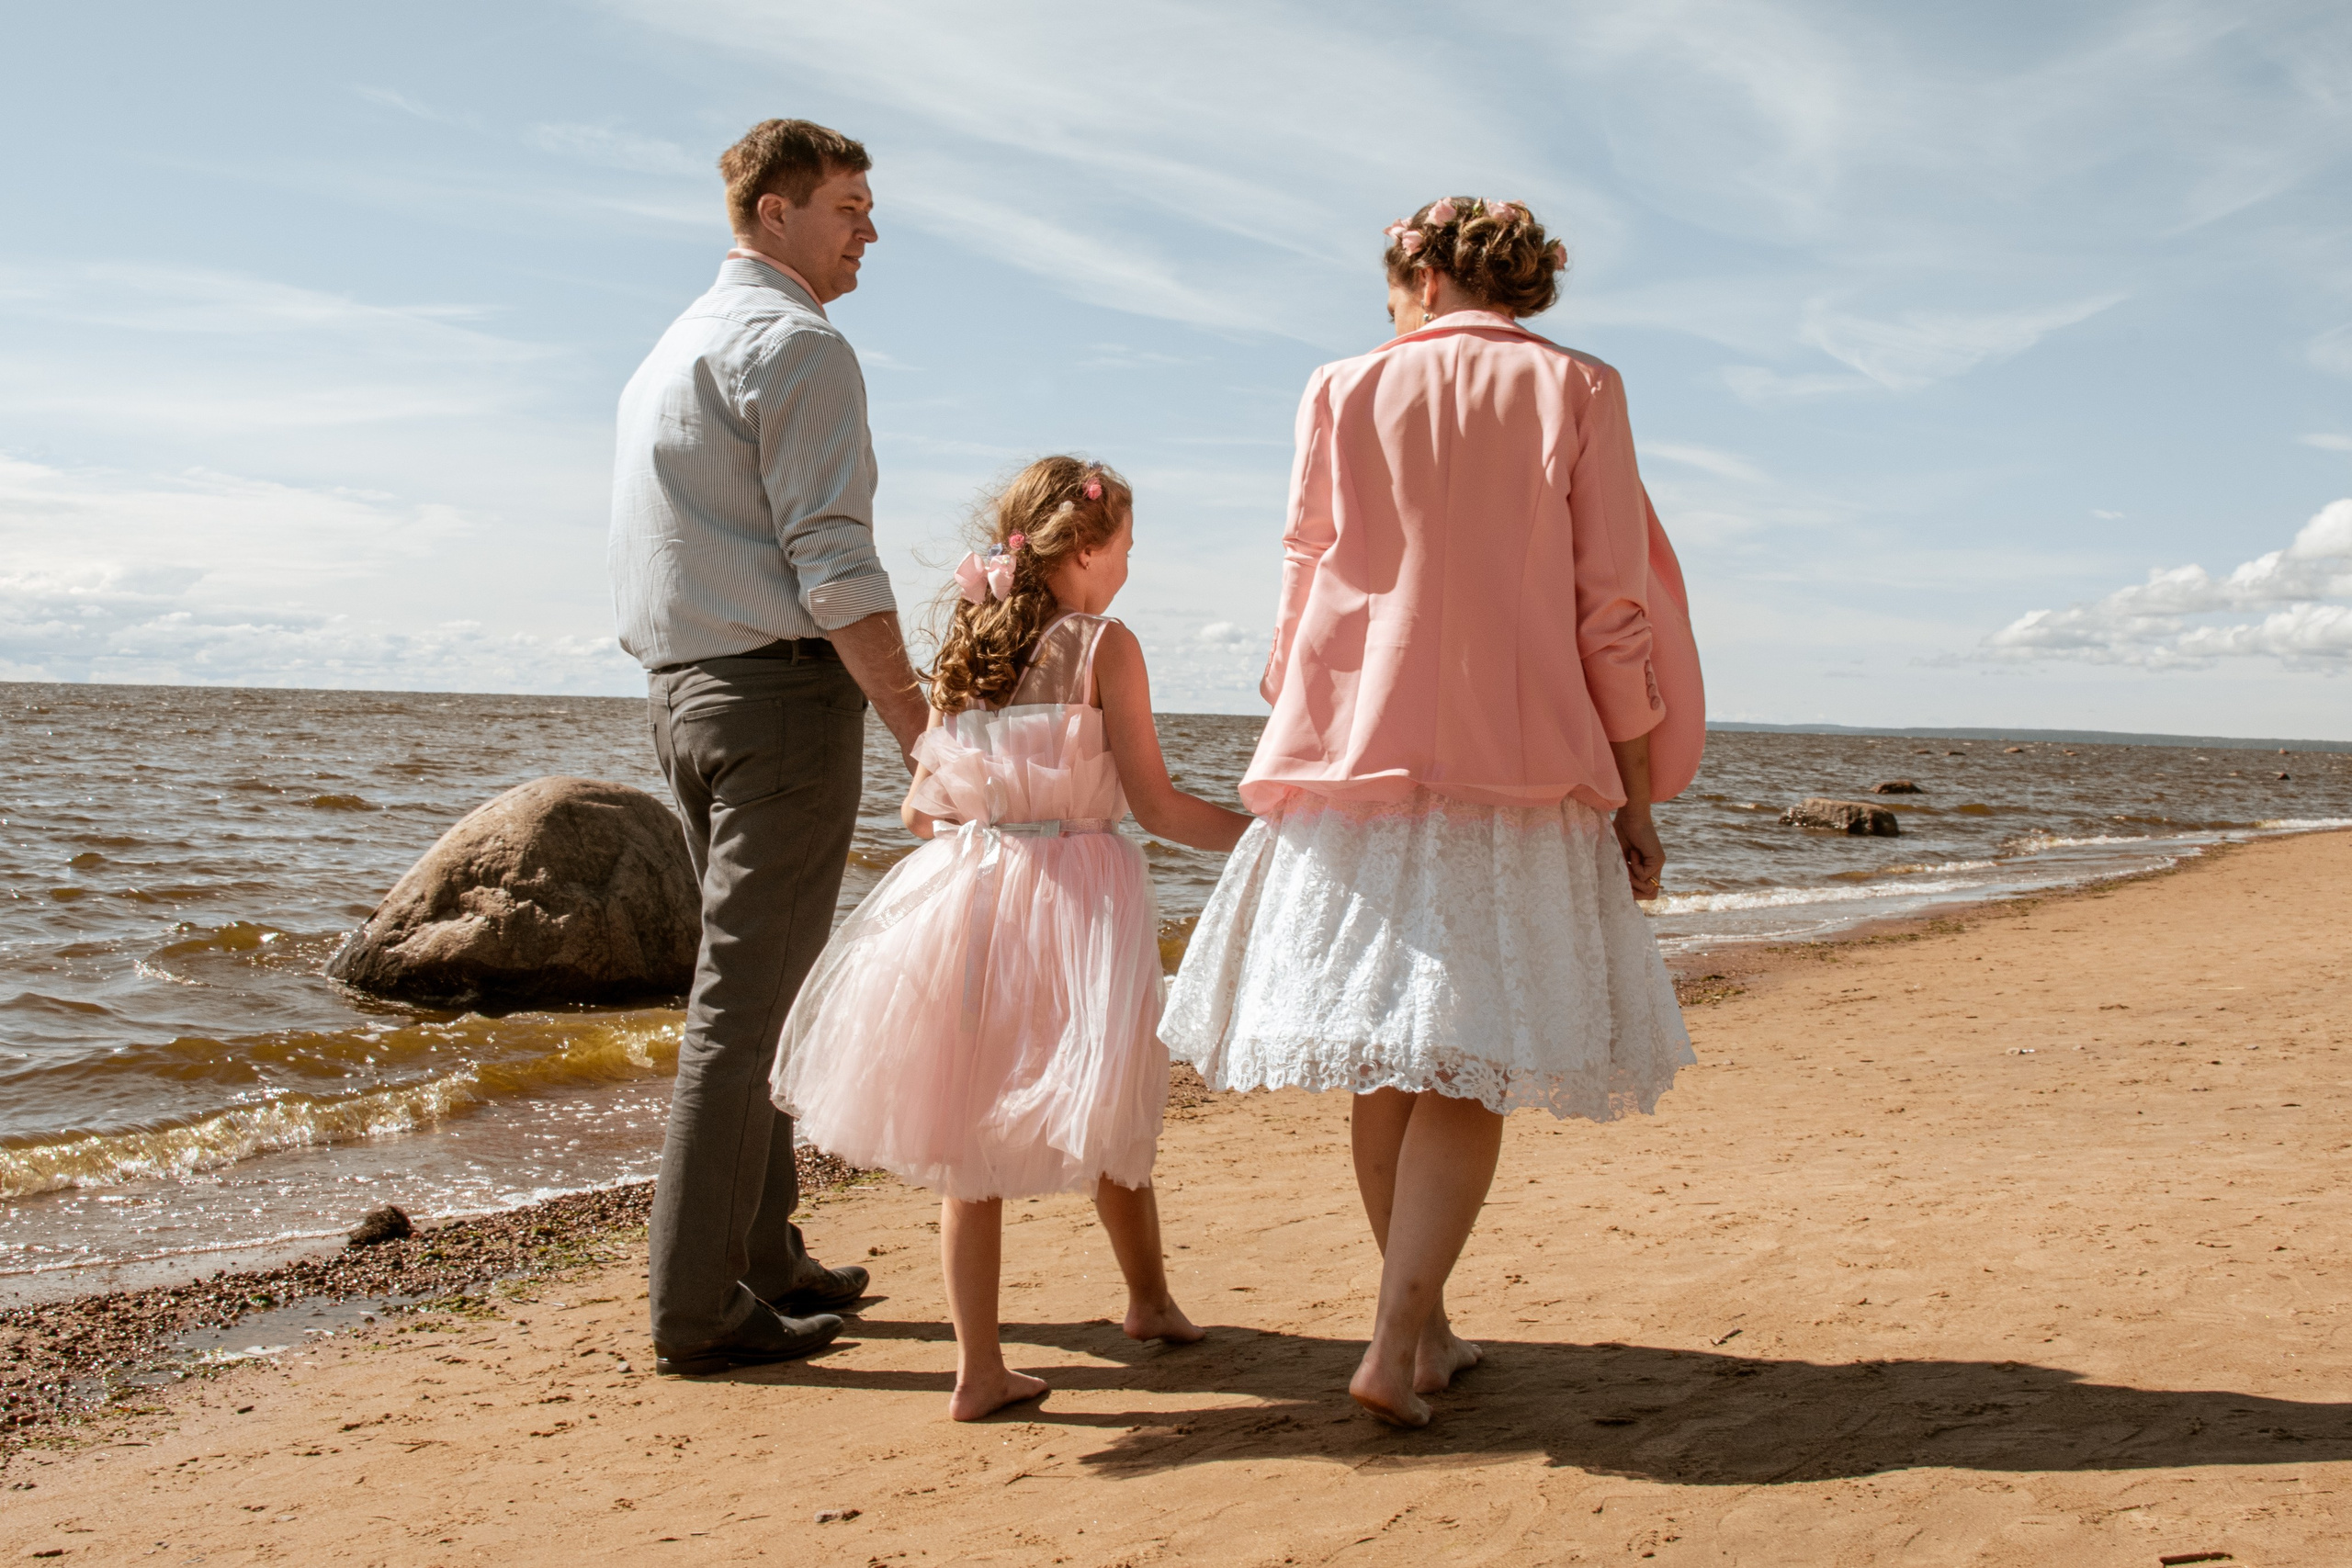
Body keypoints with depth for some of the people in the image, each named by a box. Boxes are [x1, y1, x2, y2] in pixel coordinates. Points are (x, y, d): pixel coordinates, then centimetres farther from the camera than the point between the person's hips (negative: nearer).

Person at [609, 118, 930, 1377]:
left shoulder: (670, 351, 21)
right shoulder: (796, 346, -9)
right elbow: (834, 566, -18)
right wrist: (922, 735, -18)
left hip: (683, 688, 10)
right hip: (781, 683, -10)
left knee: (751, 987, 16)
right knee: (748, 997, -7)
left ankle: (762, 1256, 23)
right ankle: (698, 1307, -2)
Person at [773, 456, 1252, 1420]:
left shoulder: (963, 652, 8)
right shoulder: (1105, 646, -6)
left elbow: (920, 811, 11)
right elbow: (1158, 807, -8)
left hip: (966, 895, 4)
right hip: (1076, 897, -4)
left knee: (970, 1129, 9)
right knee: (1108, 1113, 15)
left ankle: (978, 1368, 8)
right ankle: (1149, 1299, 37)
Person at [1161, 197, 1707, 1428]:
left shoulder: (1343, 394, 7)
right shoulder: (1575, 393, 2)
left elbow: (1307, 597, 8)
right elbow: (1613, 614, -3)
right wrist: (1638, 795, 2)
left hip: (1357, 760, 2)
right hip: (1514, 772, -2)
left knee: (1380, 1062, 10)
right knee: (1469, 1069, 1)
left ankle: (1426, 1326, 21)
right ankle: (1396, 1345, -9)